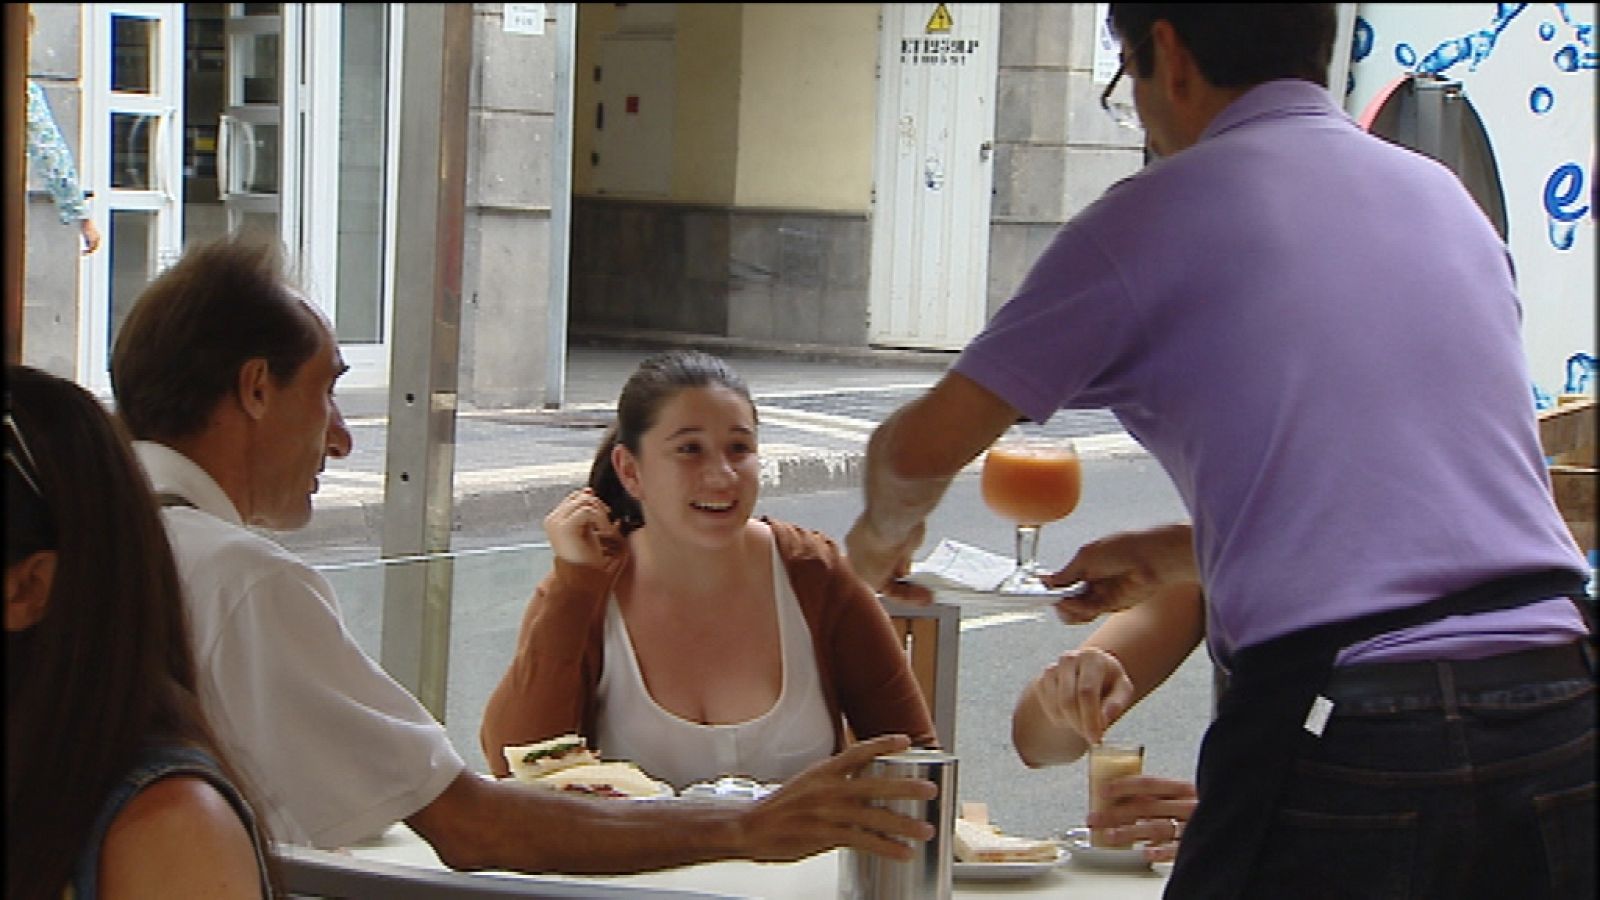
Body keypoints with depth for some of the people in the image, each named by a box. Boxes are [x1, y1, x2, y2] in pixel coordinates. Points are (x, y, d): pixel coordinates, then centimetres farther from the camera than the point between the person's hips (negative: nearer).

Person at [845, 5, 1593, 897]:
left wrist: (885, 533, 26)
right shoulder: (1447, 198, 17)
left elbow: (923, 447, 3)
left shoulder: (1156, 214, 0)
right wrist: (1168, 557, 37)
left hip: (1351, 751, -5)